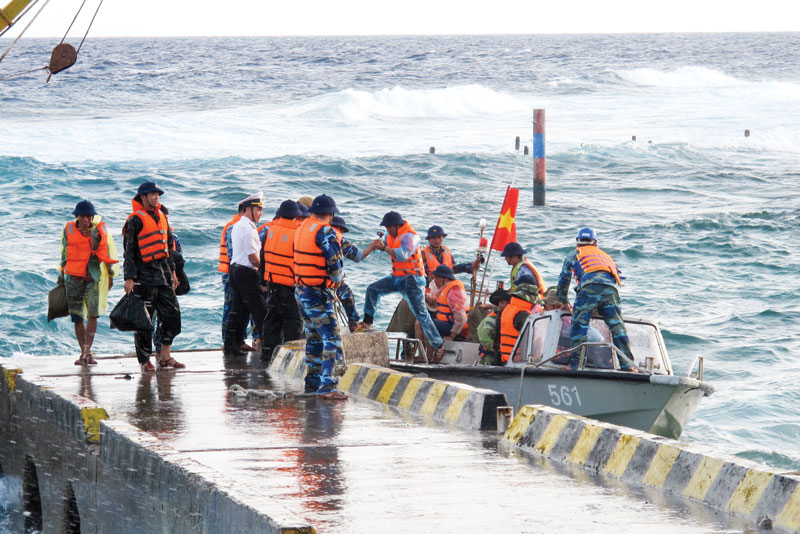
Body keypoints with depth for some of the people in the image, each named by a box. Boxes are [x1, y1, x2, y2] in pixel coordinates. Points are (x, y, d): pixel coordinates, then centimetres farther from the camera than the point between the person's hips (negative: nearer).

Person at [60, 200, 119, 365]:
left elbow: (108, 251, 13)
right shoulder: (69, 229, 6)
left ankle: (88, 351, -15)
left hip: (94, 276, -1)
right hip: (73, 277, 1)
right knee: (77, 317, 2)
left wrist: (110, 275, 15)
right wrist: (62, 274, 17)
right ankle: (83, 353, 11)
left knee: (93, 313, -15)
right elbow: (64, 253, 15)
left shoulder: (100, 229, 5)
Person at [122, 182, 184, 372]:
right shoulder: (135, 220, -7)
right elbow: (129, 251, -10)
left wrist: (172, 271, 22)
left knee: (172, 313, 4)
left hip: (163, 275, 7)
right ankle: (145, 361, 2)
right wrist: (129, 278, -15)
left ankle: (164, 356, 13)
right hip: (144, 276, -7)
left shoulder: (161, 217, 16)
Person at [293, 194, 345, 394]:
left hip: (301, 291, 9)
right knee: (332, 338, -11)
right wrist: (337, 280, 2)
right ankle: (326, 383, -21)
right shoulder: (325, 232, -15)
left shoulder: (302, 229, 12)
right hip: (317, 294, -9)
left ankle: (312, 380, 25)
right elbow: (335, 263, -20)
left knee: (314, 337, 20)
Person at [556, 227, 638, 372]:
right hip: (611, 289, 3)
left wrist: (564, 301, 44)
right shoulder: (606, 256, 41)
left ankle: (576, 365, -16)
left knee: (579, 326, -5)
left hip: (590, 286, -3)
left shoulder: (574, 254, 30)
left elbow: (563, 279, 30)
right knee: (617, 326, -2)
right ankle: (627, 364, -13)